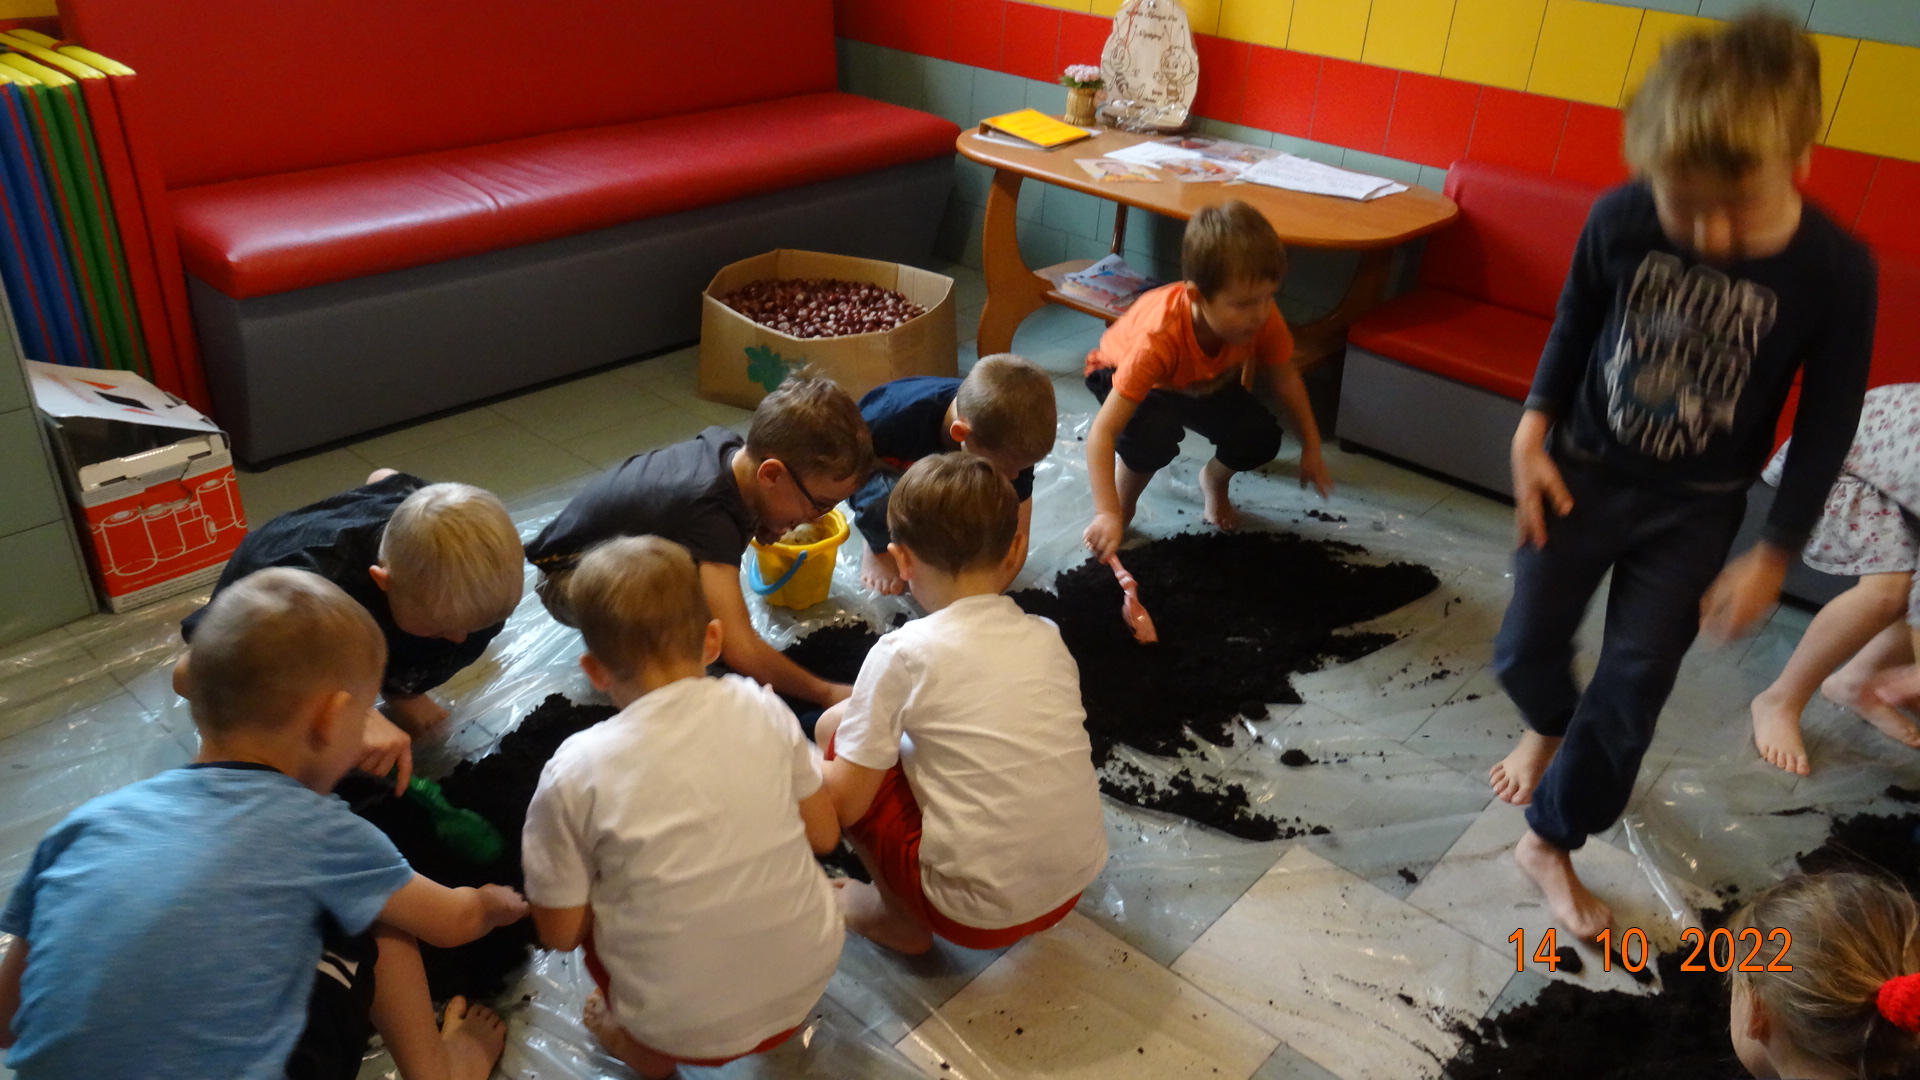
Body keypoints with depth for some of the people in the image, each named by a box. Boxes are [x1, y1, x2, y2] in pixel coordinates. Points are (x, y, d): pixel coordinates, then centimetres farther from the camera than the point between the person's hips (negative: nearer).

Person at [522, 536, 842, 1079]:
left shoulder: (576, 774, -17)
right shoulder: (760, 707, -10)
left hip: (686, 1029, -2)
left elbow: (559, 933, -7)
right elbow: (824, 836, 1)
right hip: (807, 980, 2)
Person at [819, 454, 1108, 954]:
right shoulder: (1047, 637, 1)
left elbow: (844, 802, -12)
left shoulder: (904, 653, -14)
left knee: (836, 727, 5)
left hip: (979, 913, -6)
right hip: (1074, 886, 6)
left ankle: (899, 918, 13)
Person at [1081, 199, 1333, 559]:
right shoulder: (1161, 339, -45)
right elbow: (1102, 432, -47)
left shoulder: (1263, 317, -31)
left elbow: (1285, 377, -9)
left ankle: (1215, 480, 17)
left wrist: (1311, 449, -3)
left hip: (1206, 383, 5)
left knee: (1262, 438, -19)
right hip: (1123, 374, -4)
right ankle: (1125, 504, -5)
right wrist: (1108, 514, -53)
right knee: (1155, 434, -37)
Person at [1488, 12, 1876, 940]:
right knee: (1525, 647, 11)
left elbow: (1827, 426, -10)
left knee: (1631, 691, 4)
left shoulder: (1836, 271, -21)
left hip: (1694, 510, -1)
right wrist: (1534, 430, -5)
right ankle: (1550, 726, 48)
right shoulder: (1619, 220, -20)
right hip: (1584, 469, 1)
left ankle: (1551, 841, 25)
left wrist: (1772, 555, -9)